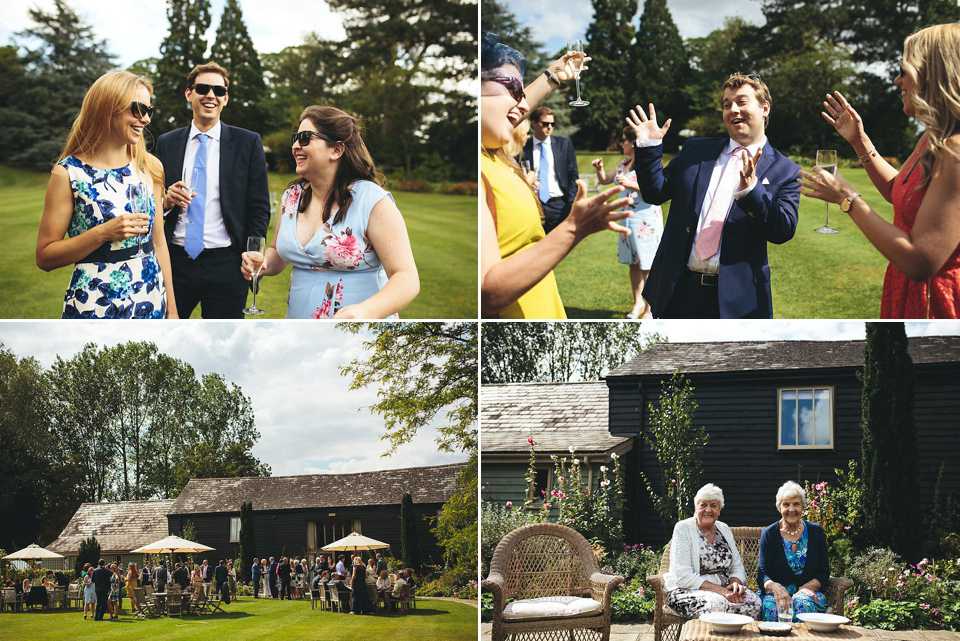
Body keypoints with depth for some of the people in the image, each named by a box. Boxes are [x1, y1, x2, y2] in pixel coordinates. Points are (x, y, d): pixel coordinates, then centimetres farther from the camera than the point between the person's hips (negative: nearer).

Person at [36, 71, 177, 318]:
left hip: (151, 304, 4)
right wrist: (103, 233, -18)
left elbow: (158, 241, 10)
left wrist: (171, 307, 9)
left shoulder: (150, 167, 6)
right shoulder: (68, 173, -7)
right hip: (94, 307, -4)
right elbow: (44, 257, -7)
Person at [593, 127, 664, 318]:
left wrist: (631, 184, -23)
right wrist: (599, 168, 3)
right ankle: (638, 302, 23)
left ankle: (650, 309, 2)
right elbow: (605, 180, 24)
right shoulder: (624, 164, 14)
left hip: (646, 219, -8)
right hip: (628, 219, 8)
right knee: (633, 263, 12)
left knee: (647, 265, -5)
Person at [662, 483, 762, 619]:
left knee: (753, 601, -24)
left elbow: (737, 567, 16)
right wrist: (719, 590, -22)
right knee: (718, 604, -37)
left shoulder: (723, 529, 14)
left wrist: (736, 583, -10)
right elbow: (682, 576, -14)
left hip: (724, 590, 6)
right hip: (688, 592, -6)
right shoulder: (683, 529, -5)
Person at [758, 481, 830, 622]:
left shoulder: (816, 532, 8)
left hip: (808, 591, 1)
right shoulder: (769, 534, 5)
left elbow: (824, 573, 6)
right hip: (776, 592, -1)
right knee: (773, 606, -37)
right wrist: (775, 586, -27)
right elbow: (763, 574, -2)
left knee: (803, 603, -36)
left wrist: (805, 588, -15)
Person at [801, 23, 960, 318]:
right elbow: (897, 191, 25)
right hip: (908, 293, 10)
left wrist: (848, 199, -20)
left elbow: (920, 262, -29)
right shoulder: (932, 140, 6)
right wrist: (859, 142, 15)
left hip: (935, 304, -10)